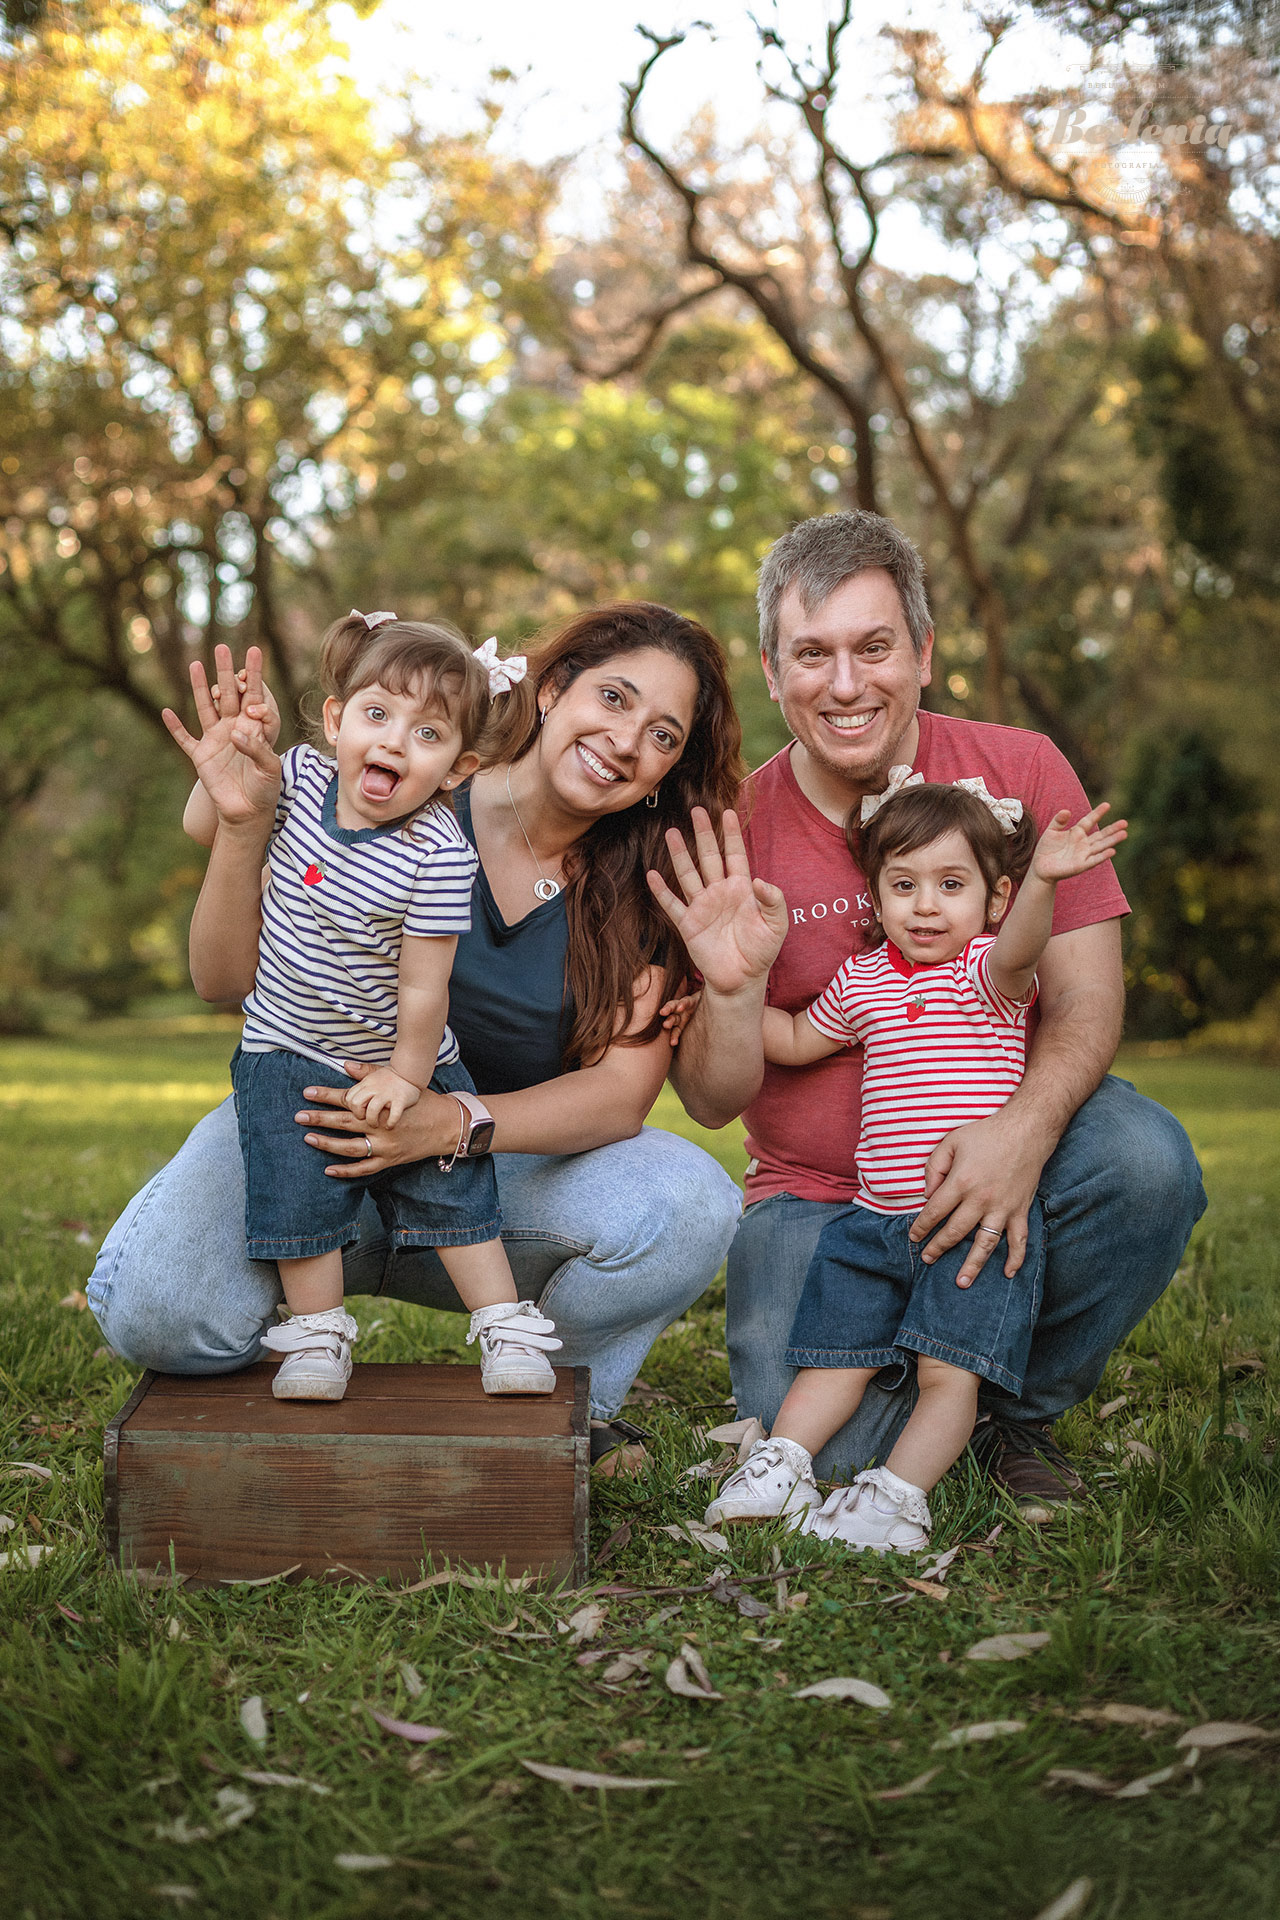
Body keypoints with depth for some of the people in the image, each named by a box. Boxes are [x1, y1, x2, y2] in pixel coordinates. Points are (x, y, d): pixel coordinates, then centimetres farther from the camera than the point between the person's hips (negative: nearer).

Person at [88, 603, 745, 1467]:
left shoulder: (643, 894, -5)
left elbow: (622, 1092, -15)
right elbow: (227, 979, -11)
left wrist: (459, 1123, -32)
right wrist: (244, 824, -29)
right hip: (313, 1136, -1)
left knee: (690, 1205, -28)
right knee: (156, 1309, -30)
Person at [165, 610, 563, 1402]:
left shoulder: (439, 854, -26)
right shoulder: (301, 778, -11)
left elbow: (423, 984, -20)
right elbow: (203, 829, 2)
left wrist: (407, 1074, -14)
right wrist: (223, 767, -15)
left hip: (399, 1059, -3)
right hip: (288, 1053, 3)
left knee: (451, 1191, 2)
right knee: (297, 1194, -1)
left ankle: (507, 1325, 18)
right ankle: (318, 1333, 17)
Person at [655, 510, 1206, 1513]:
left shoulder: (1019, 771, -6)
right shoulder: (734, 837, -7)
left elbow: (1085, 996, -10)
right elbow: (713, 1102, -6)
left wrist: (1025, 1129, -31)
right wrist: (732, 989, -28)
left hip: (994, 1151, 1)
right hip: (819, 1195, 0)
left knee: (1145, 1163, -30)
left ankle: (1021, 1410, -1)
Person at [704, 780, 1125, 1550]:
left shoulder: (987, 971, -8)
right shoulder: (861, 978, 10)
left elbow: (1018, 948, -34)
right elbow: (795, 1041, 26)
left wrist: (1043, 881, -54)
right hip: (875, 1218, 5)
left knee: (948, 1370, -10)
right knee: (835, 1357, 9)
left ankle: (902, 1493, -6)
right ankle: (783, 1462, 13)